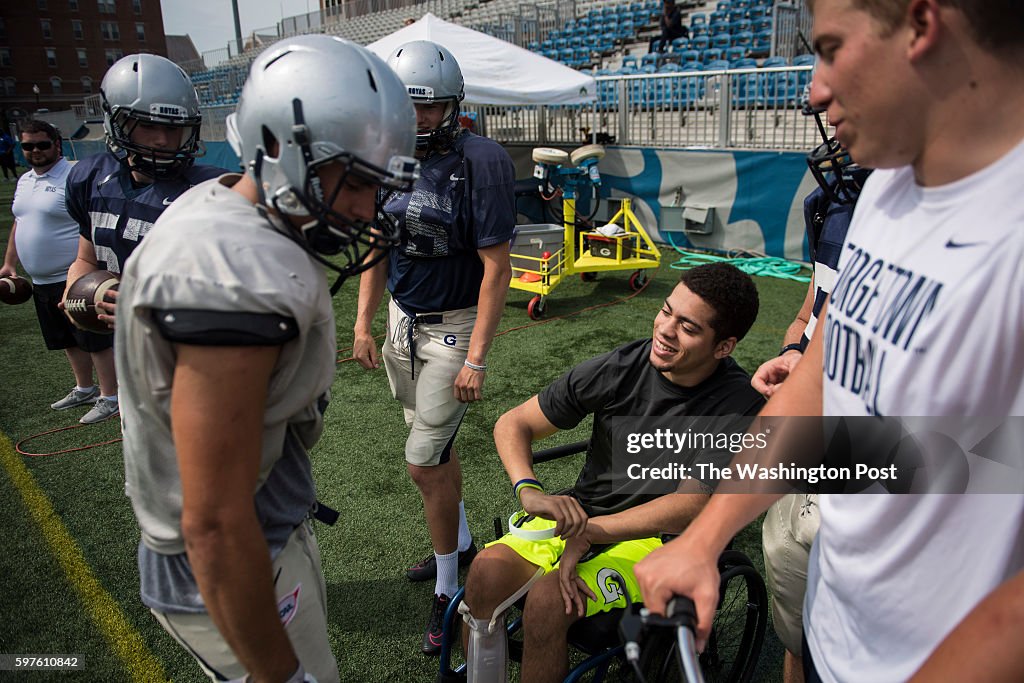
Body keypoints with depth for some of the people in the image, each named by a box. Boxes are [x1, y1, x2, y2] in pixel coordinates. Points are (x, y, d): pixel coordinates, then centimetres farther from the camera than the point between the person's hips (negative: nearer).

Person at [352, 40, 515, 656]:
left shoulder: (481, 163, -17)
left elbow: (496, 268, -18)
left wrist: (476, 359, -20)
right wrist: (363, 324, 9)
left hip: (454, 327, -6)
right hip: (402, 321, 7)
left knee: (424, 462, -5)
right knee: (436, 442, 19)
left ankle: (448, 590, 16)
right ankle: (462, 544, 42)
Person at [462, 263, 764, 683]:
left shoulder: (738, 405, -16)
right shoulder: (621, 367, -7)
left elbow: (690, 508, -21)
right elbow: (513, 424, -3)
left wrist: (589, 530, -23)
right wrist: (530, 492, -21)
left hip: (659, 539, -3)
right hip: (581, 515, 4)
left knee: (548, 597, -28)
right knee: (487, 571, -21)